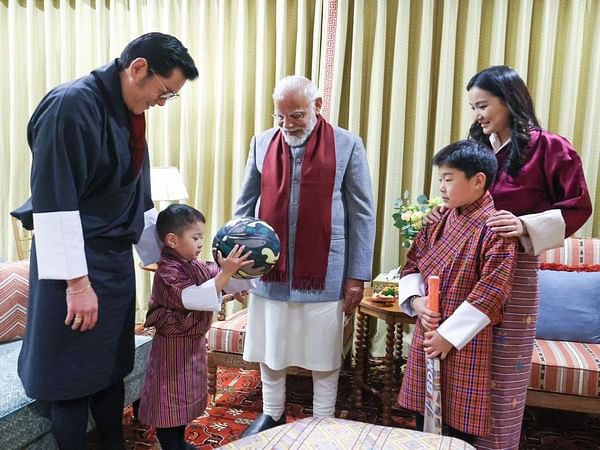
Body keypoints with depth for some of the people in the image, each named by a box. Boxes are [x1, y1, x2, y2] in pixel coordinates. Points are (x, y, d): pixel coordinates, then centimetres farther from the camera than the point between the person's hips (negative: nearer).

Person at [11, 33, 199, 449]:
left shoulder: (129, 113, 8)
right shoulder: (71, 105, -17)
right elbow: (54, 203, -20)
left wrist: (163, 249, 18)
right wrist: (77, 281, -19)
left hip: (117, 259, 8)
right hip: (77, 263, -8)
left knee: (113, 368, 18)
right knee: (73, 378, 7)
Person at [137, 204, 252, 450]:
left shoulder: (194, 266, 5)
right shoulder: (168, 271, -22)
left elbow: (203, 299, 19)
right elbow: (194, 299, -34)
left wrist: (226, 297, 3)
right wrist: (225, 273, -40)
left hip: (193, 342, 9)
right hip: (174, 346, -9)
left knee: (185, 397, 21)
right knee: (170, 399, 4)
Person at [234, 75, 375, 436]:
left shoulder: (348, 146, -3)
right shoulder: (262, 143, 5)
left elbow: (362, 215, -3)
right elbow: (245, 206, 10)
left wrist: (357, 276, -5)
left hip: (324, 275, -2)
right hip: (268, 270, 3)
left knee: (324, 354, 11)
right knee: (269, 351, 15)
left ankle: (324, 423, 32)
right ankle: (272, 414, 38)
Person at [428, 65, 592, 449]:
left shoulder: (548, 147, -5)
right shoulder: (478, 147, 10)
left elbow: (578, 207, -6)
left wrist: (526, 225, -21)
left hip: (515, 272, -4)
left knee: (503, 375, 7)